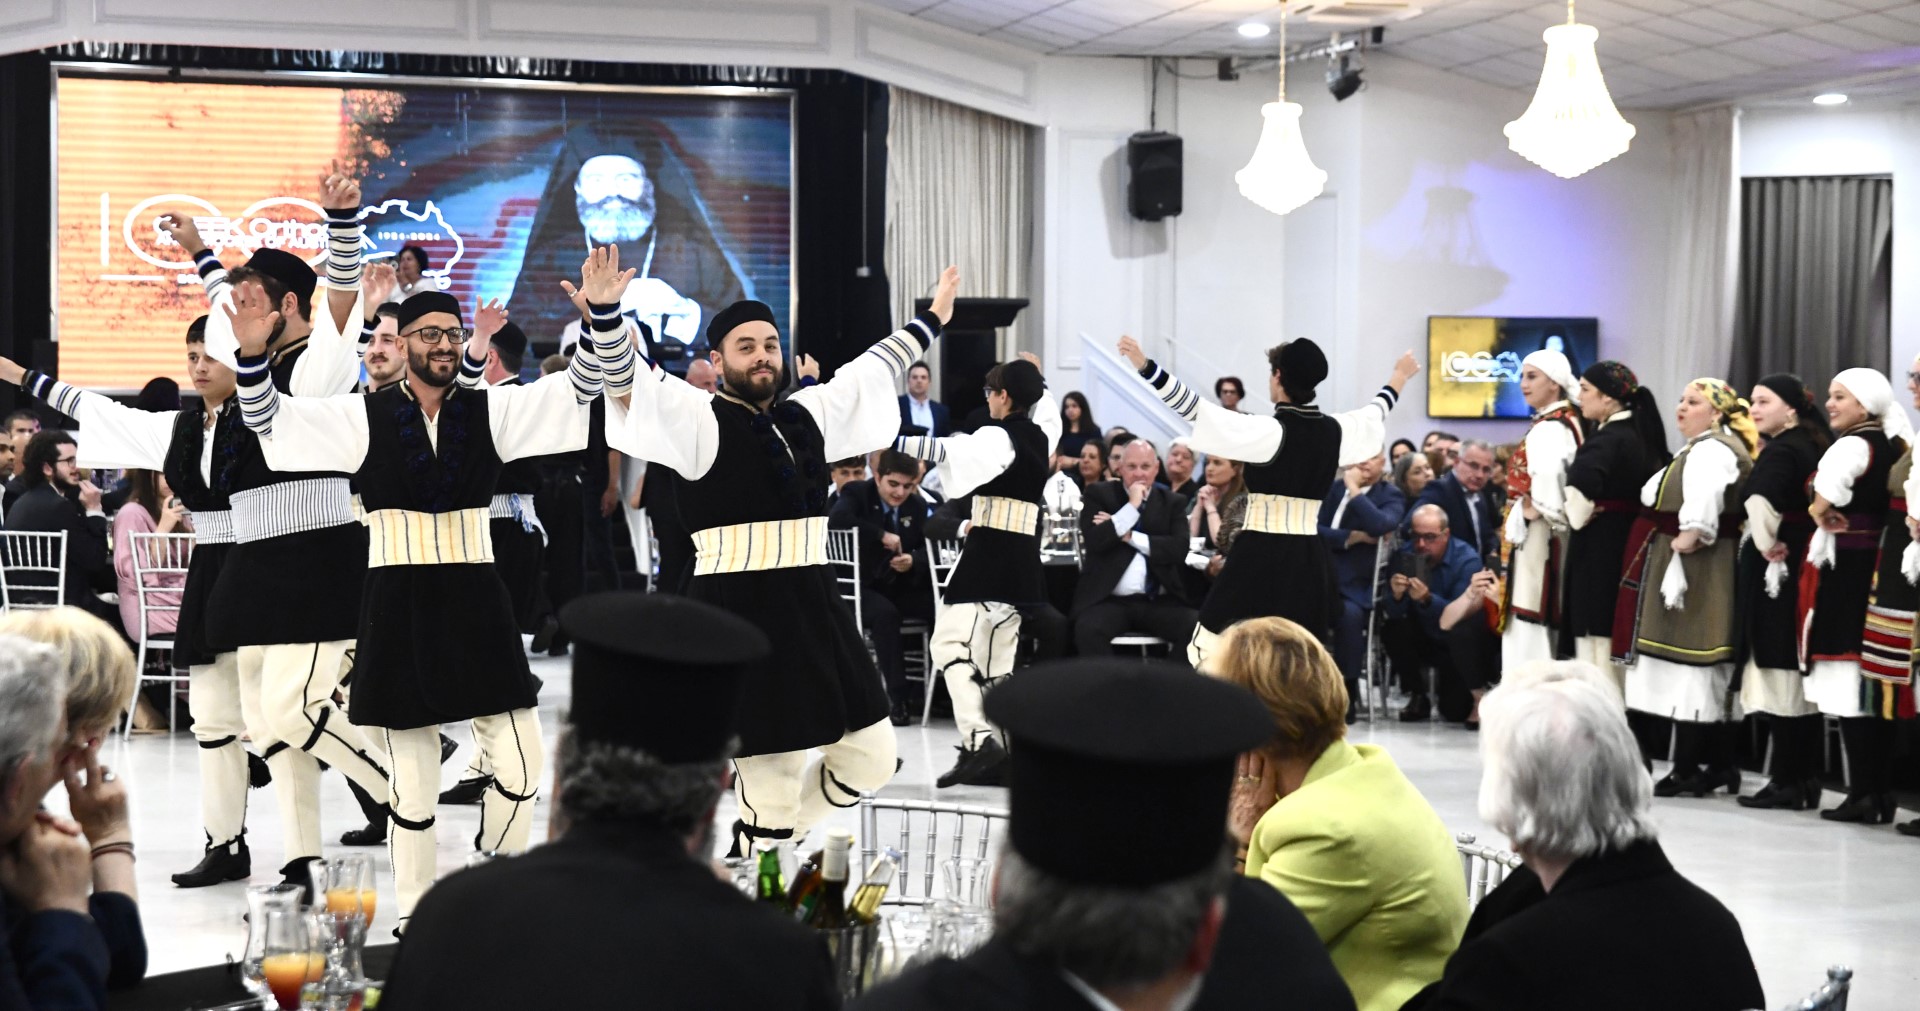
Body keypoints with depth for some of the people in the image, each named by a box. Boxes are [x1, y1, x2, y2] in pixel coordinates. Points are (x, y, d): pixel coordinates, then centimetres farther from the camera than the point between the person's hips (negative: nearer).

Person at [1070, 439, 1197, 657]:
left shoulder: (1173, 502, 14)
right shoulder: (1099, 495, 9)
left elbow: (1179, 549, -2)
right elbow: (1095, 541, -7)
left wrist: (1128, 536, -7)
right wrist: (1132, 506, -8)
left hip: (1161, 601, 2)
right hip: (1109, 599, -2)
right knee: (1088, 630, -34)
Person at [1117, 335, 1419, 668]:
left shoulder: (1269, 431, -13)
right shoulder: (1334, 431, 6)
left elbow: (1198, 410, -17)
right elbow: (1375, 413, 26)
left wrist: (1145, 367, -18)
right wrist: (1400, 375, 46)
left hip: (1262, 556, -6)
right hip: (1309, 559, 6)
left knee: (1208, 653, 0)